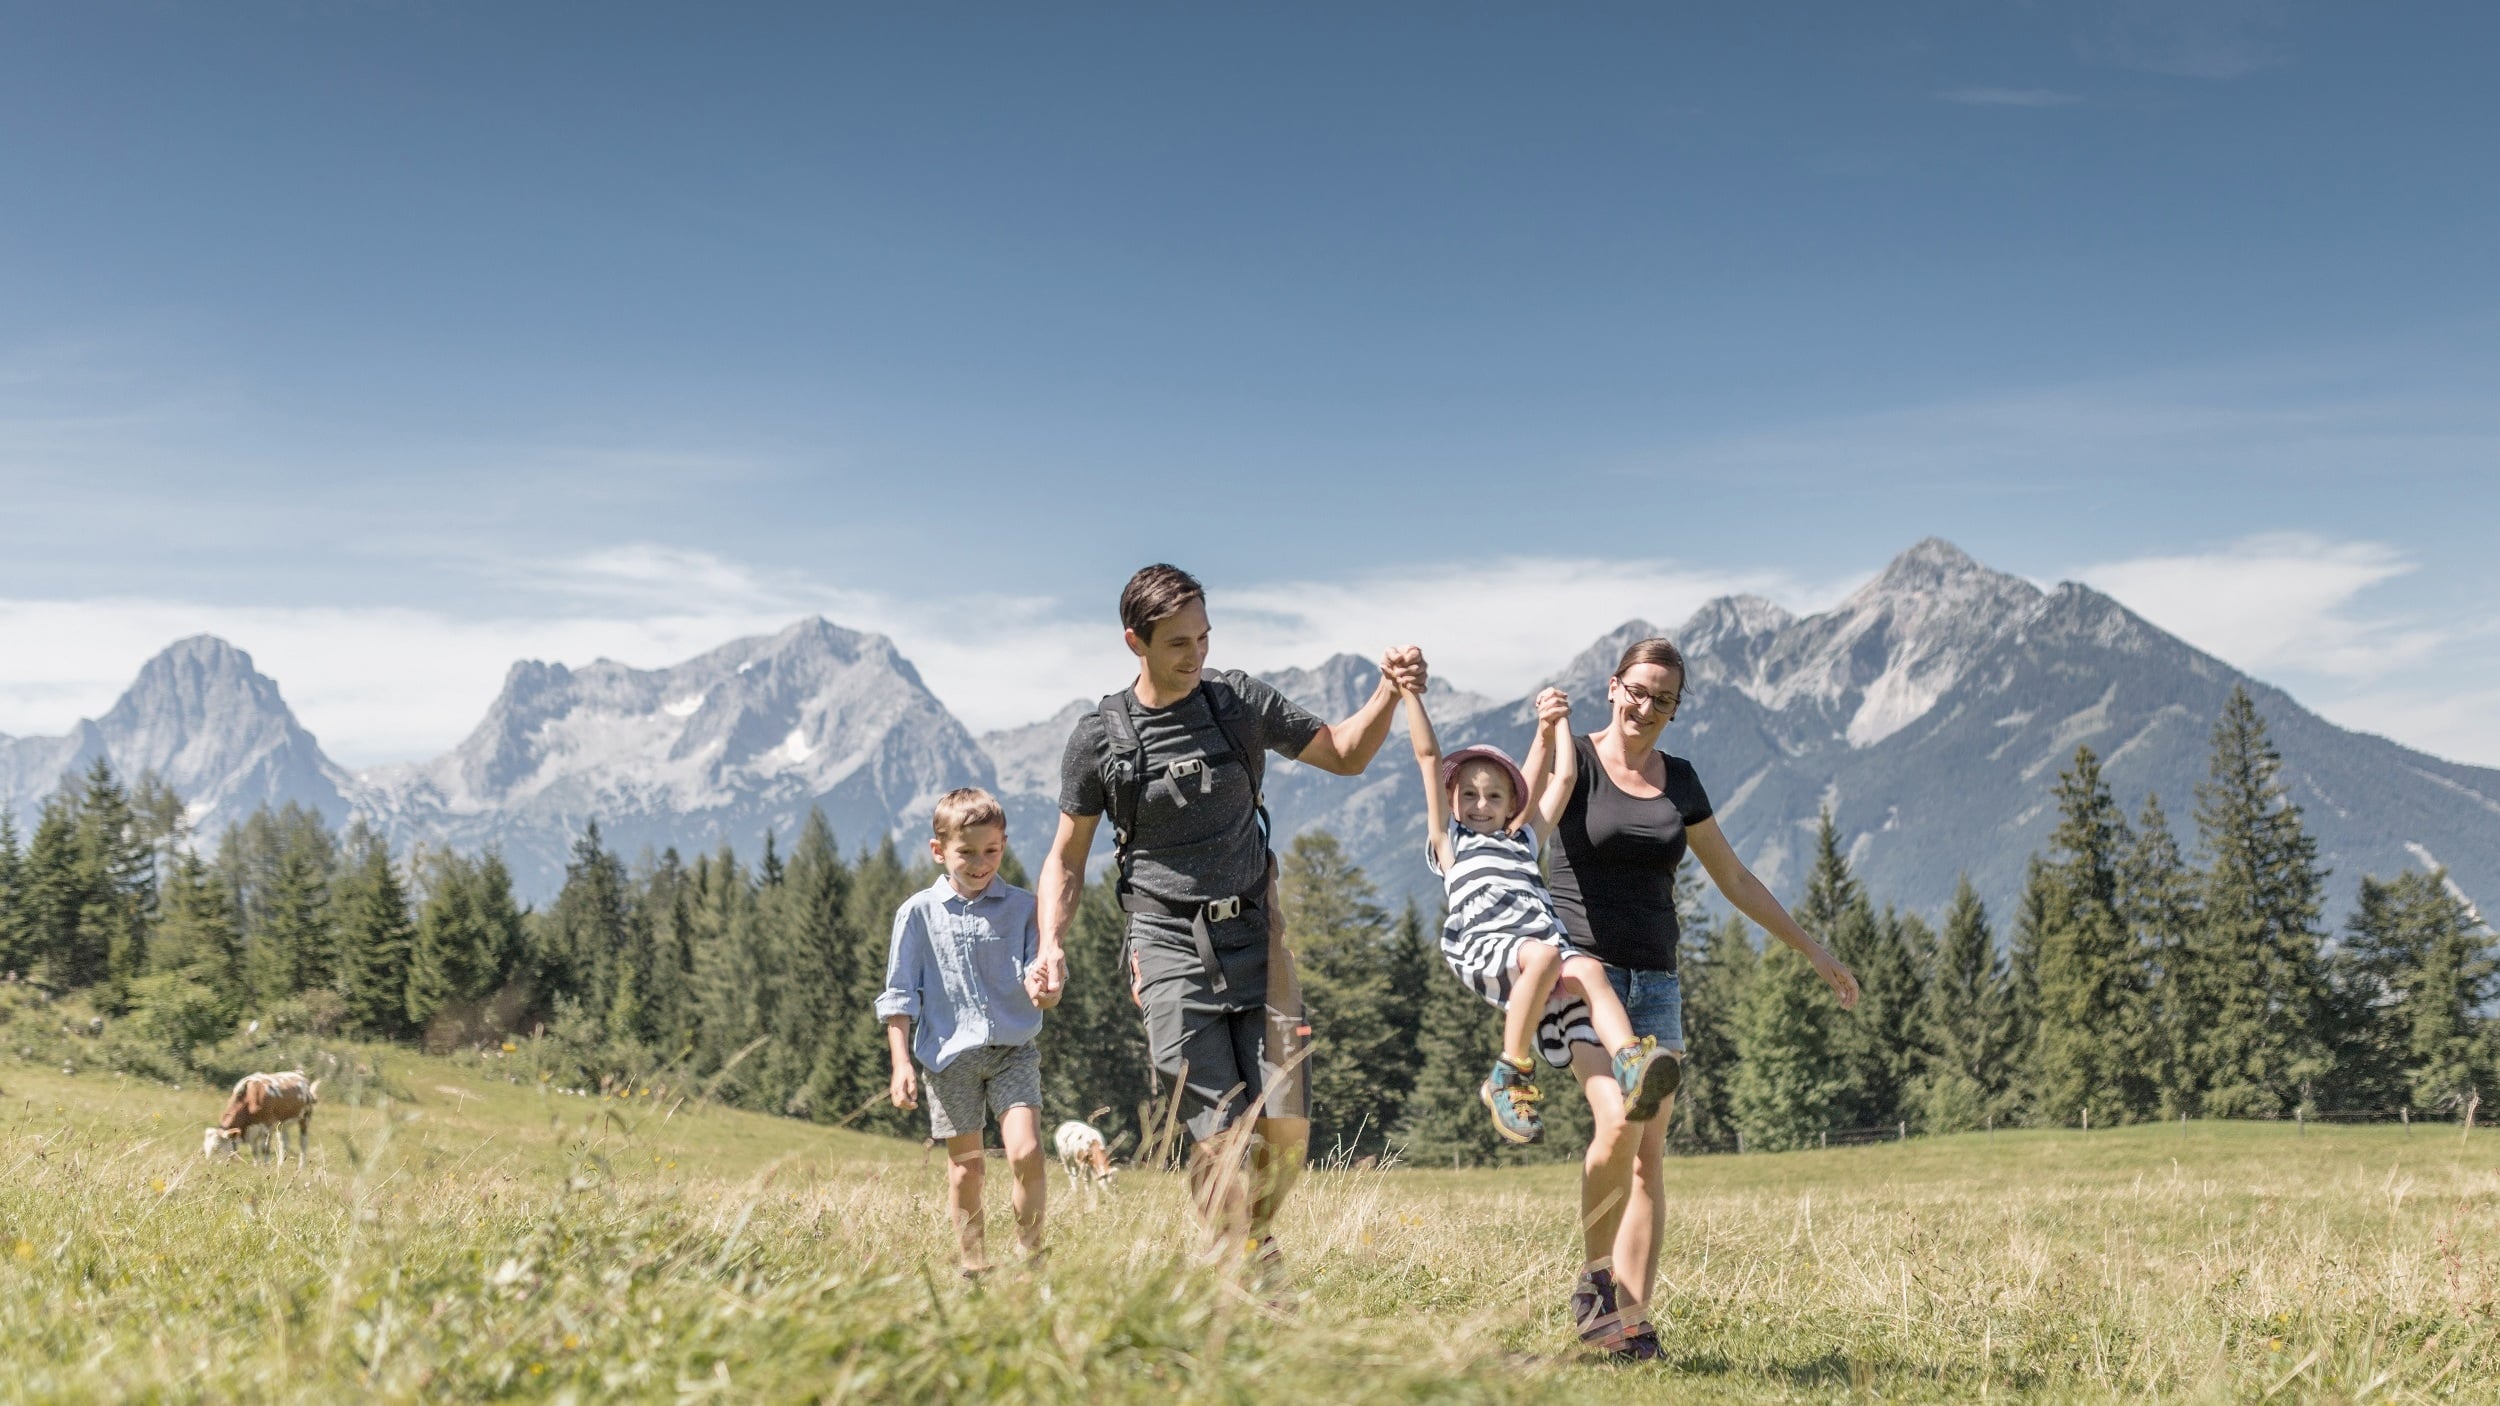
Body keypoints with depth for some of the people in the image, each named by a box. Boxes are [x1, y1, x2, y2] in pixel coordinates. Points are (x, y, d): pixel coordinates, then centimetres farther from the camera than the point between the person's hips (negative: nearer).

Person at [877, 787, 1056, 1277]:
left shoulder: (1021, 907, 3)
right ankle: (974, 1265, 18)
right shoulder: (919, 912, 1)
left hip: (1014, 1050, 0)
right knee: (965, 1167, 6)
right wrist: (900, 1063, -3)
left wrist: (1042, 988, -25)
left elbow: (1039, 978, 0)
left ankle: (1029, 1254, 2)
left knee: (1026, 1152, -15)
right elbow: (900, 996, 4)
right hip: (951, 1055, 0)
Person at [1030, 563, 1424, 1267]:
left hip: (1254, 937, 2)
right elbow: (1067, 857, 8)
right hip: (1171, 948, -2)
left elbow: (1345, 755, 15)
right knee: (1221, 1138, -11)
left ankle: (1254, 1240, 23)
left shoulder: (1239, 701, 5)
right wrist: (1051, 943, -8)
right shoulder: (1098, 738, 0)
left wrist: (1390, 692, -3)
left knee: (1286, 1129, -6)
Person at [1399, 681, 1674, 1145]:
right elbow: (1429, 755, 22)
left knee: (1588, 969, -28)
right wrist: (1411, 692, 22)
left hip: (1544, 942, 4)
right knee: (1543, 955, -35)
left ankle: (1633, 1066, -49)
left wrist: (1557, 722, 43)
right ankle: (1509, 1077, -27)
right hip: (1482, 944, -4)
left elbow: (1563, 777, 37)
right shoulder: (1449, 841, 25)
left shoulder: (1524, 840, 36)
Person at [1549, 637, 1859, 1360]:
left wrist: (1815, 953, 22)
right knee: (1618, 1121, -23)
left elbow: (1736, 880, 21)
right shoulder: (1576, 758, -2)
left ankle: (1632, 1321, 0)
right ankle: (1593, 1276, -2)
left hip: (1656, 981, 5)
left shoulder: (1679, 780, 13)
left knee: (1650, 1153, -1)